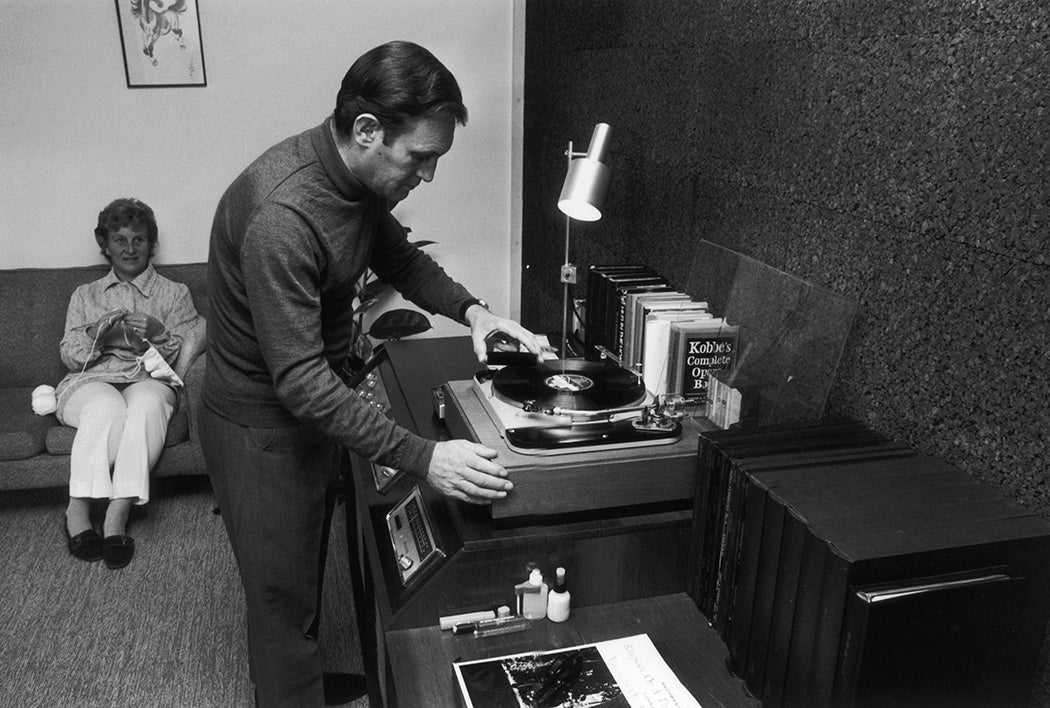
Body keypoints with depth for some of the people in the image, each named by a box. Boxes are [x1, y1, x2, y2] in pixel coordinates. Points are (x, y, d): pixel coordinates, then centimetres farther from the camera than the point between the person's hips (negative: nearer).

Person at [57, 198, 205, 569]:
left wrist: (159, 334, -12)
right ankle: (77, 511, -30)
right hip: (90, 380, 1)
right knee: (107, 407, -37)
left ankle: (118, 514, -40)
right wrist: (96, 334, -10)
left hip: (149, 378, -1)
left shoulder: (174, 293, 18)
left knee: (147, 403, -38)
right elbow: (69, 355, 12)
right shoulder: (85, 295, 23)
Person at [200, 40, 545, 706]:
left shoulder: (362, 178, -7)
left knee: (307, 569, 27)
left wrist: (470, 309, -5)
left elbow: (399, 256, 11)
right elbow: (299, 380, -35)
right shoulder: (281, 214, -35)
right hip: (263, 426, -9)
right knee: (283, 593, 10)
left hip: (317, 404, 9)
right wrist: (421, 457, -36)